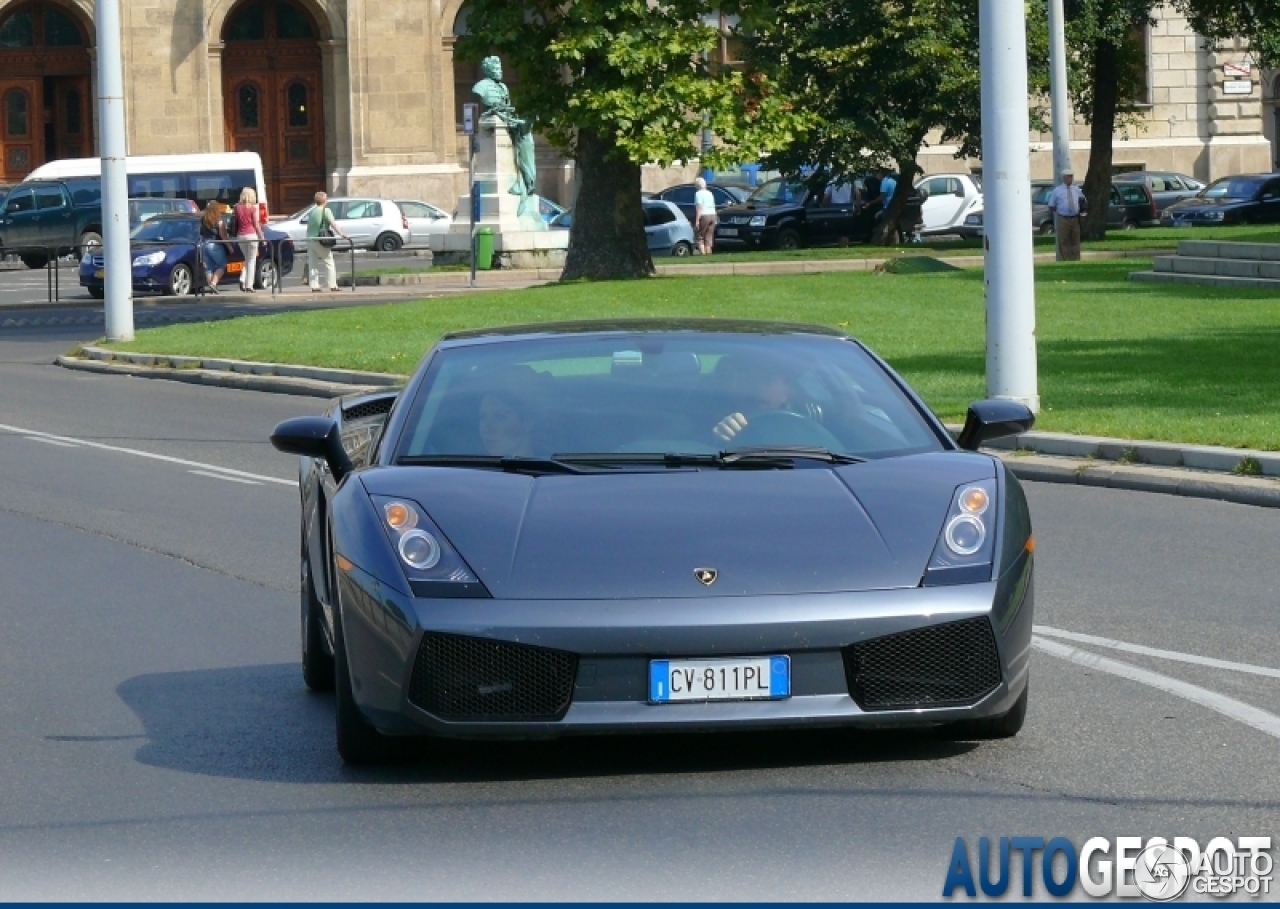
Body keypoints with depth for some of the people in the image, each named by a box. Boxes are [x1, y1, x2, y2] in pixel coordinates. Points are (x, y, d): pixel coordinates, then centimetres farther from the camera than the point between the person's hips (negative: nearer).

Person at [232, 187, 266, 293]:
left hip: (240, 235, 4)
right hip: (251, 235, -4)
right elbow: (256, 224, -5)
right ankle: (249, 285, -1)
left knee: (247, 259, 20)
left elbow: (235, 222, 4)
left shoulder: (237, 207, 2)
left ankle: (242, 280, 2)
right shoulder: (253, 208, -8)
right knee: (251, 261, 3)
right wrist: (262, 237, 2)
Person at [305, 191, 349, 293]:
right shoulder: (325, 211, -8)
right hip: (320, 241, -7)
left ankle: (314, 286, 5)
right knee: (329, 263, 1)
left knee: (312, 264, 8)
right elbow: (333, 224, -19)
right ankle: (332, 286, -3)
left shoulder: (312, 211, 13)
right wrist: (341, 234, -25)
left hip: (310, 240, 7)